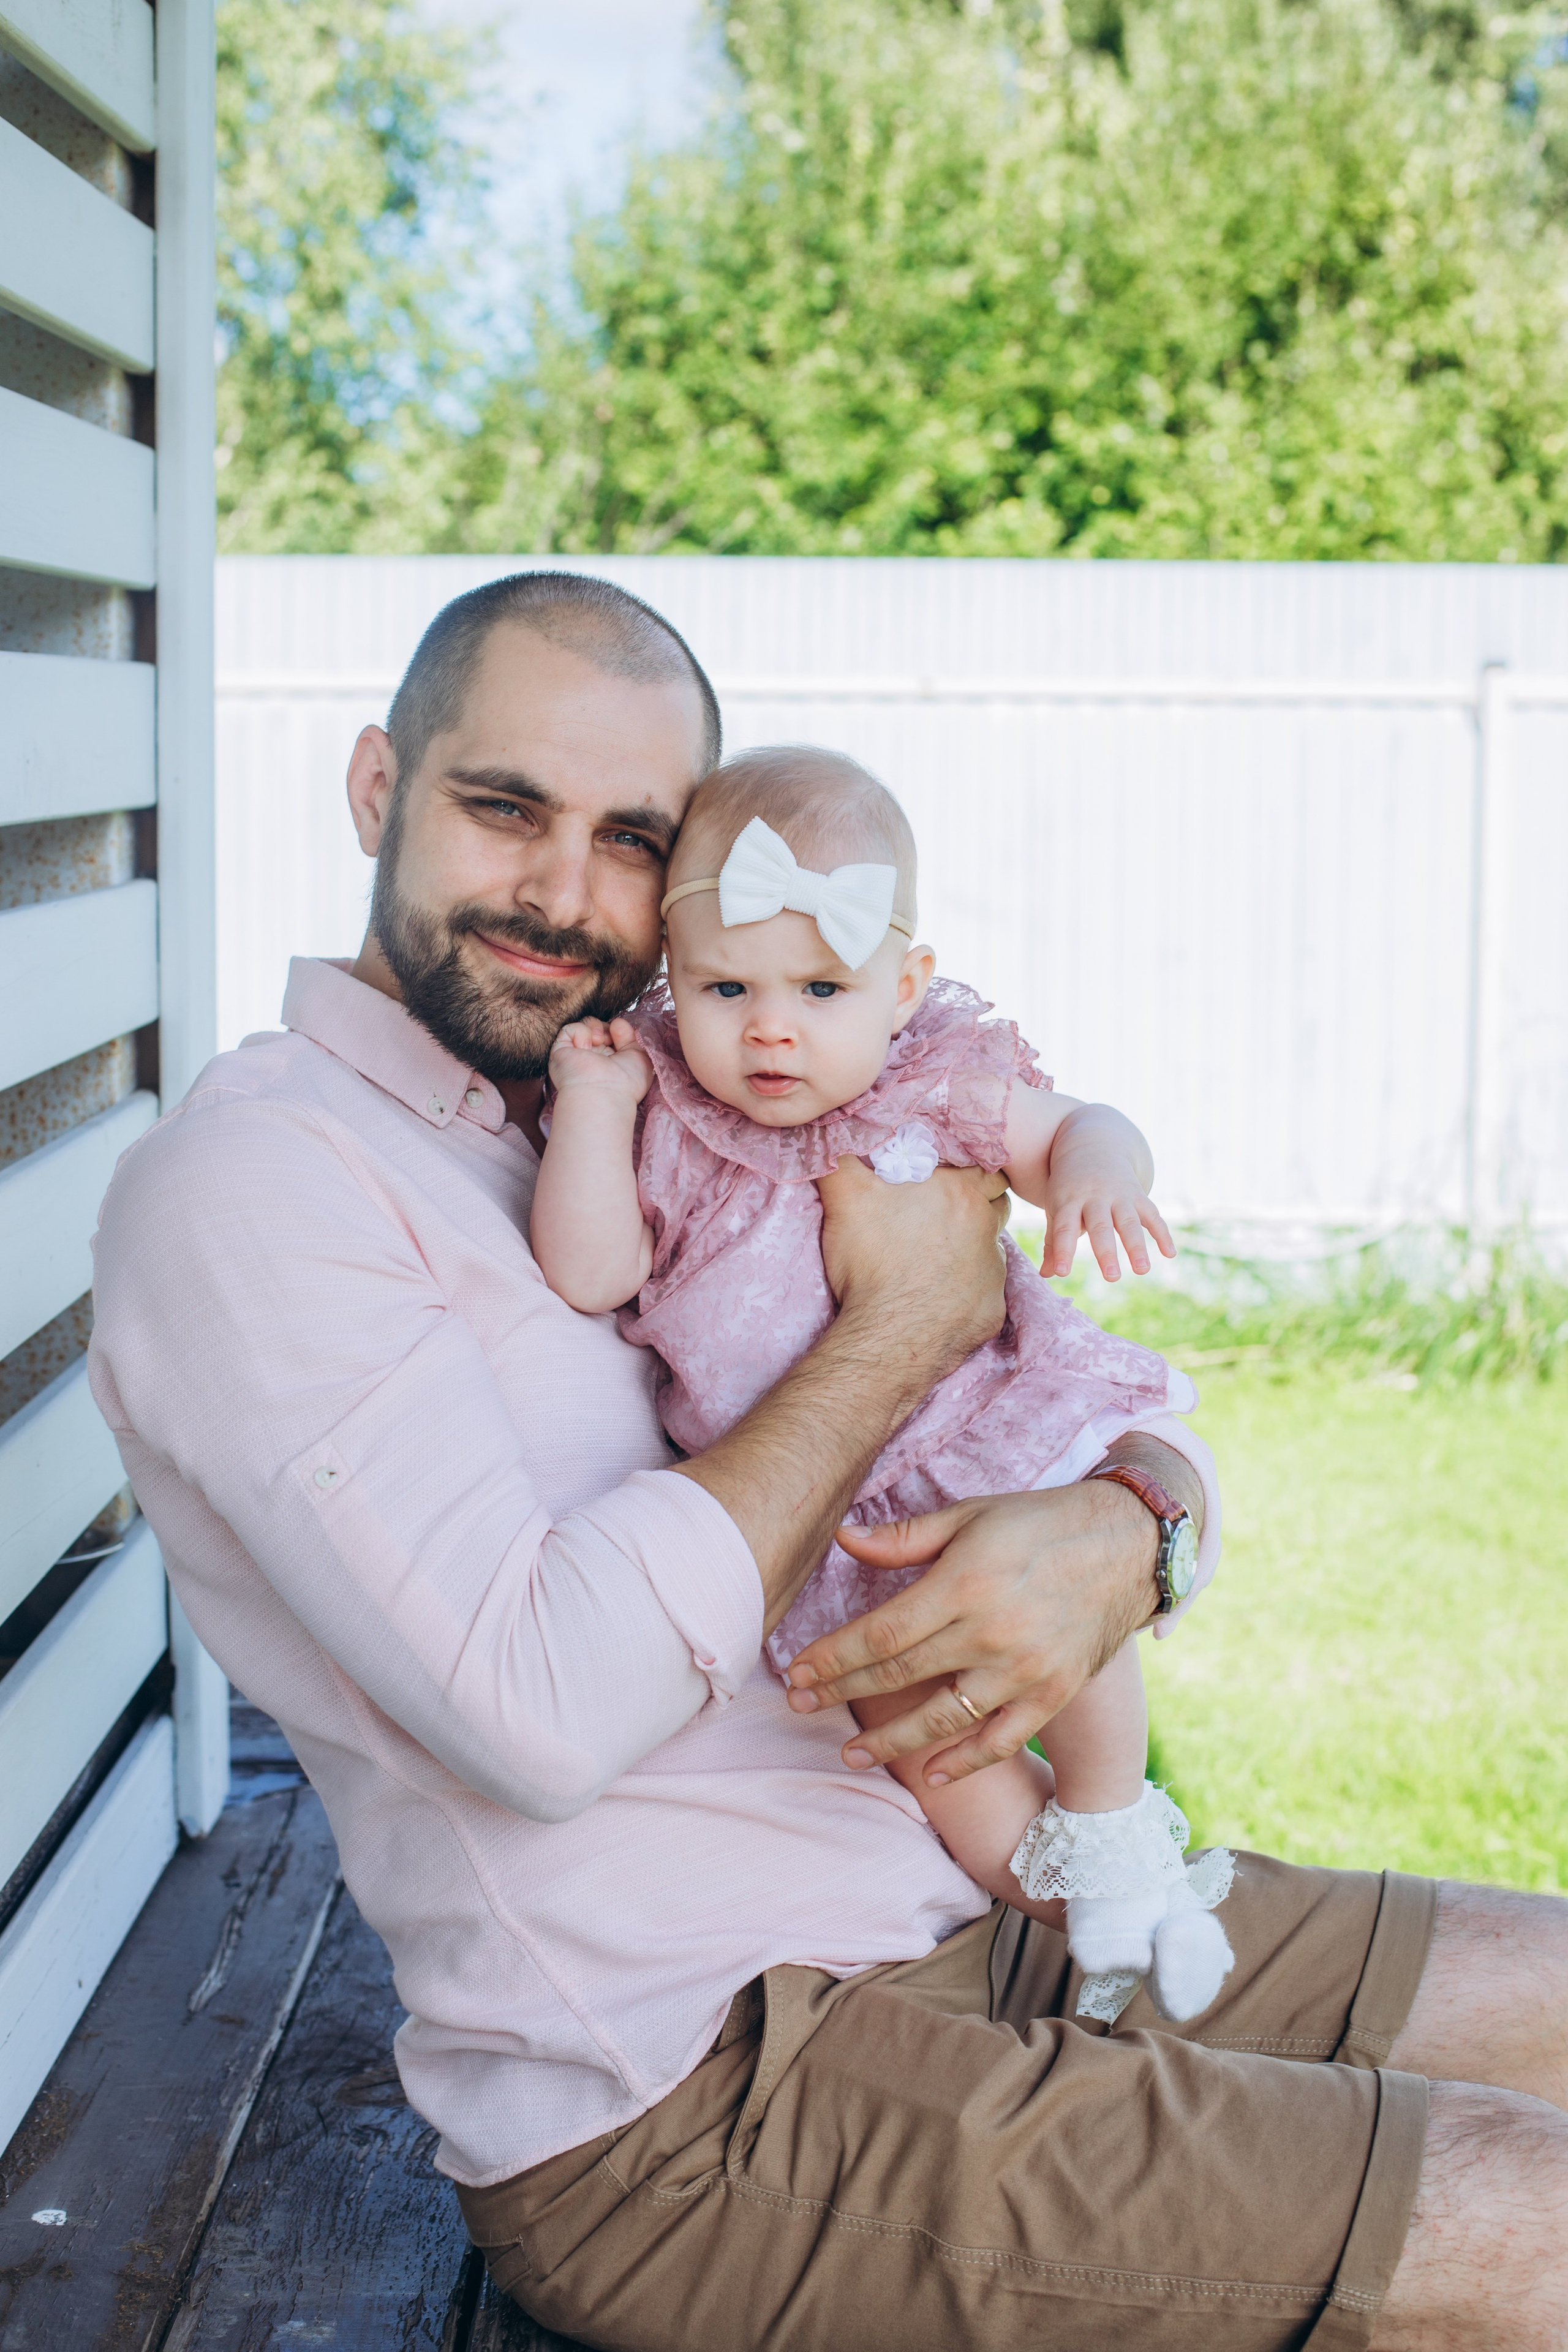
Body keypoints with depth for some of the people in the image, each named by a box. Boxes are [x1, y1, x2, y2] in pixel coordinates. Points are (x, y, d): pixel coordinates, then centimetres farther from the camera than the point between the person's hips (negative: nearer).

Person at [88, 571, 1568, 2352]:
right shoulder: (249, 1176, -12)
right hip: (684, 2099, -8)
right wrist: (903, 1330, -16)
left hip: (954, 1918, 8)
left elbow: (1121, 1401, 12)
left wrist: (1122, 1532, -14)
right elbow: (539, 1706, -25)